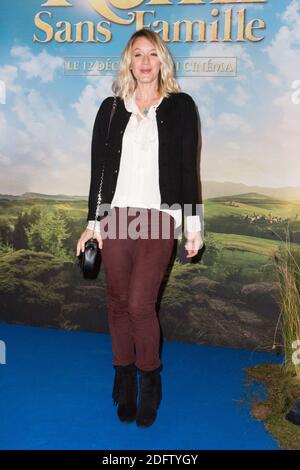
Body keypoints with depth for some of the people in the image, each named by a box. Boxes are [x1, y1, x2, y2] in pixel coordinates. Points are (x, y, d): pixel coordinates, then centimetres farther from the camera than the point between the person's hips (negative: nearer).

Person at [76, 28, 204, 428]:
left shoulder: (181, 106, 6)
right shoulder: (111, 108, 11)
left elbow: (189, 169, 4)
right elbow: (98, 168, 9)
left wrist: (194, 223, -1)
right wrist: (93, 221, 5)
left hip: (159, 218, -2)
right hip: (115, 217, 3)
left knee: (139, 303, -9)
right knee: (118, 303, 7)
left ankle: (150, 377, 16)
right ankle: (124, 378, 26)